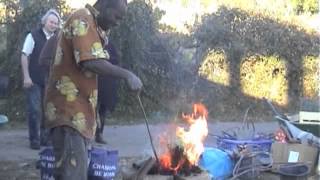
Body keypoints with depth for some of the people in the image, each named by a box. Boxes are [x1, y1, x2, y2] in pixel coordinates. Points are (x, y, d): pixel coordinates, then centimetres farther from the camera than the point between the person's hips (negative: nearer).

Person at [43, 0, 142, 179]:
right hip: (68, 110, -10)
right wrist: (126, 74, -22)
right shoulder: (82, 20, -12)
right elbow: (90, 62, -25)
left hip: (79, 110, 10)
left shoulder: (92, 25, 20)